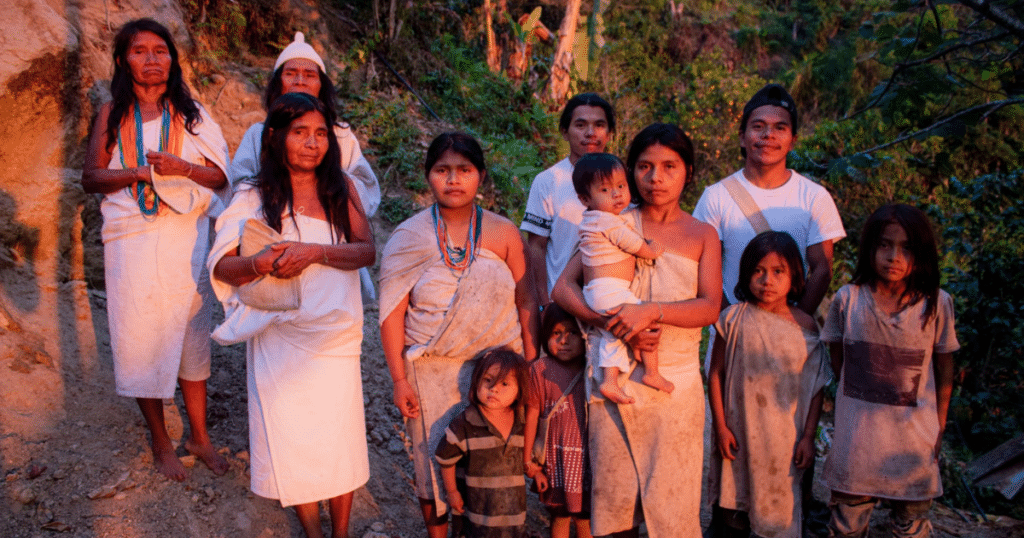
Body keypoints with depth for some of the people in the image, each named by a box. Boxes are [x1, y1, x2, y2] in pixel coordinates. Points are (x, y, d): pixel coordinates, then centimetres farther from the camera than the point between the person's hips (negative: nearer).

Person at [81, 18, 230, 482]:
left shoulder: (189, 113, 5)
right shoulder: (112, 114, 5)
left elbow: (220, 176, 1)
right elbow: (90, 177, 4)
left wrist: (182, 168, -17)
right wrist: (134, 173, -14)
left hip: (185, 239, 0)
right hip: (132, 242, 0)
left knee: (191, 335, 8)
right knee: (141, 339, 5)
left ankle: (199, 436, 23)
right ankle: (159, 439, 22)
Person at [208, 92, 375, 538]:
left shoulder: (340, 188, 3)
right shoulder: (255, 197, -2)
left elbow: (367, 250, -6)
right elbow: (221, 266, -4)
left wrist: (316, 252, -21)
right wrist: (258, 264, -25)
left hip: (335, 332, 1)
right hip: (280, 338, -1)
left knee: (340, 434, 5)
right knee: (292, 436, 6)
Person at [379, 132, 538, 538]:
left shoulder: (503, 233, 0)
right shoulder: (408, 238, -4)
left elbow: (525, 301, 4)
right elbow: (392, 312, -4)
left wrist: (531, 363, 2)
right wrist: (399, 379, -6)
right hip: (433, 372, -1)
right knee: (436, 457, 9)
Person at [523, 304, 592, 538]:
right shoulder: (540, 369, -5)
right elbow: (532, 414, -1)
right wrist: (528, 460, 2)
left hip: (588, 455, 1)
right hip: (556, 456, -1)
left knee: (584, 518, 8)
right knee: (559, 517, 8)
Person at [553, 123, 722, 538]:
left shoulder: (702, 235, 8)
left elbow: (710, 307, -5)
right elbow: (563, 287, 0)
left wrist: (651, 311, -21)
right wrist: (612, 322, -16)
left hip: (675, 382, 0)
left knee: (671, 496, 1)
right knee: (613, 492, 6)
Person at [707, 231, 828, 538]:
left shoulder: (805, 327, -3)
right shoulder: (734, 319, -5)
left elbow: (816, 388, 3)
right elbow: (716, 374, 0)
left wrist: (808, 437, 0)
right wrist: (721, 427, -2)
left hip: (785, 438, 1)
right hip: (739, 434, 0)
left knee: (781, 509, 10)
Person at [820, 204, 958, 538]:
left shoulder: (937, 304, -6)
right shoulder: (847, 300, -7)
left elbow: (944, 369, 5)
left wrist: (939, 428, 7)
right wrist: (863, 395, 2)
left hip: (914, 440, 0)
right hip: (856, 439, 0)